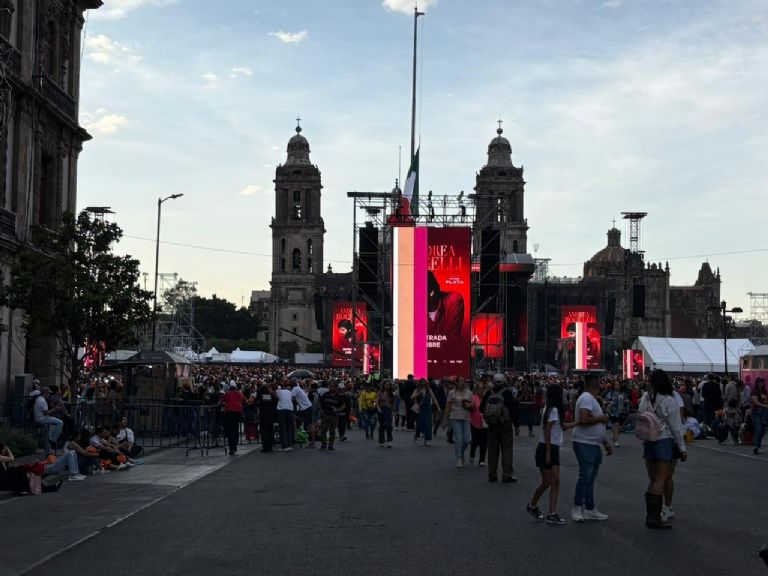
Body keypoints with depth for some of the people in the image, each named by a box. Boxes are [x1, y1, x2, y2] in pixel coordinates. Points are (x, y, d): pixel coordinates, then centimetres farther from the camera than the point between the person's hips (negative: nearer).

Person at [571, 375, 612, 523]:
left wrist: (606, 443, 22)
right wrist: (601, 418, -14)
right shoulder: (586, 398, -13)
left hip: (593, 445, 10)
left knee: (590, 478, 12)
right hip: (585, 444, -10)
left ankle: (590, 510, 16)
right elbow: (584, 420, -27)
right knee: (585, 476, -11)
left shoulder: (592, 399, 20)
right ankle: (577, 509, -5)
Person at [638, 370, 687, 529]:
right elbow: (676, 427, -8)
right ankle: (655, 517, -3)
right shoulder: (669, 401, -11)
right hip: (665, 442, -5)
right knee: (661, 480, -1)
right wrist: (682, 448, -1)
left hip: (648, 442, 5)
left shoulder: (645, 398, 0)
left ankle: (650, 515, 15)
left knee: (653, 480, 13)